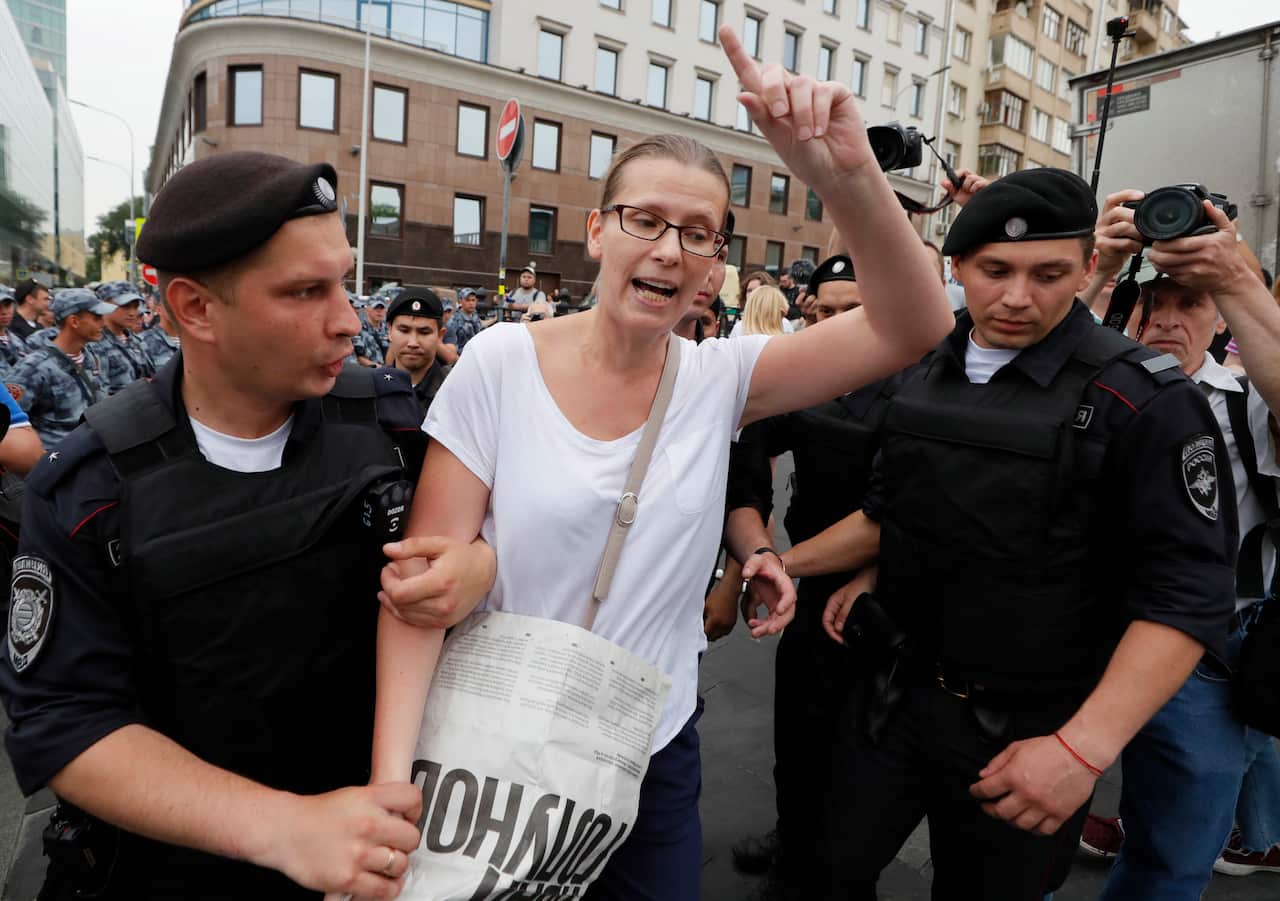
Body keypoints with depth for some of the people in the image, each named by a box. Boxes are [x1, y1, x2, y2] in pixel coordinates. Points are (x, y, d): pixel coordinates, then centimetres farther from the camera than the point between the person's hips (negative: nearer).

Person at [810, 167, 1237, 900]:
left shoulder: (1146, 399, -14)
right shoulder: (921, 376, 3)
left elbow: (1187, 594, -17)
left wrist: (1085, 746, -24)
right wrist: (871, 580, 3)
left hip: (1024, 734, -4)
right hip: (890, 696, 5)